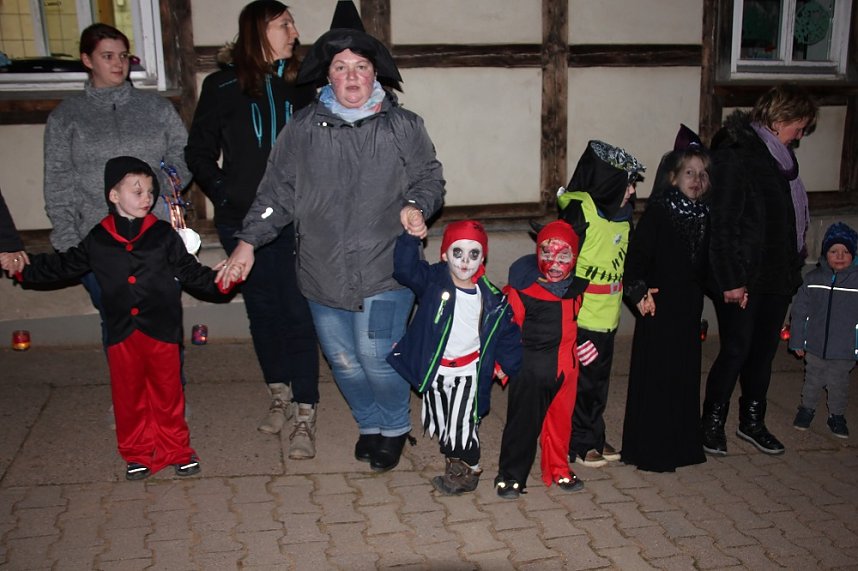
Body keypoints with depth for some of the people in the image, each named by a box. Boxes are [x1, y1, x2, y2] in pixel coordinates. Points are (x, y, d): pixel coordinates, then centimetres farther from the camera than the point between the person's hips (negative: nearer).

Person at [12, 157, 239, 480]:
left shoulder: (164, 235, -2)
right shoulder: (97, 240, 2)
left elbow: (190, 271, 0)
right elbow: (64, 266, 15)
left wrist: (218, 280, -15)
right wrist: (24, 267, 15)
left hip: (161, 330, -1)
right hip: (121, 334, 1)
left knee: (167, 392, 9)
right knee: (128, 395, 10)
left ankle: (176, 450, 24)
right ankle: (137, 453, 26)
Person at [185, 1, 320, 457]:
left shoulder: (300, 85, 5)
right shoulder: (222, 86, 1)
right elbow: (199, 153, 5)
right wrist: (225, 197, -6)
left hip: (296, 221, 0)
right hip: (243, 224, 0)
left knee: (298, 313, -4)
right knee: (263, 311, 11)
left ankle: (305, 418, 2)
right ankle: (279, 395, 31)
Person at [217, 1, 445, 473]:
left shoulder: (404, 127, 2)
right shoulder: (302, 129, 5)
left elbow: (430, 178, 10)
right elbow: (276, 193, 8)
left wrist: (416, 206, -11)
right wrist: (248, 241, 2)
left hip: (385, 270, -2)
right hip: (323, 271, 3)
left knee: (376, 358, -6)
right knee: (342, 359, 10)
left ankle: (395, 428, 23)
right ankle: (369, 424, 37)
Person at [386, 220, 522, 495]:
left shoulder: (492, 299, -9)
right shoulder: (432, 281, -13)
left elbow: (507, 333, 3)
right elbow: (404, 268, -30)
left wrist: (512, 365, 7)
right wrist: (411, 236, -41)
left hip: (468, 372, -1)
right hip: (435, 369, 1)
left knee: (462, 423, -2)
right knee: (439, 422, 16)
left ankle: (466, 470, 22)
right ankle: (453, 459, 39)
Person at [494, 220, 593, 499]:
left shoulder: (577, 287, 5)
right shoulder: (522, 288, -14)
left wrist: (583, 343, 20)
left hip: (566, 366, 5)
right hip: (529, 368, -5)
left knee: (560, 419, 16)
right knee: (523, 422, 4)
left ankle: (559, 470, 34)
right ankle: (510, 475, 18)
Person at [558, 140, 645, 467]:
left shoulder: (622, 213, 7)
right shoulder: (579, 211, -17)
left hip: (607, 317, 8)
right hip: (580, 317, -8)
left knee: (599, 379, 18)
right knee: (579, 382, 3)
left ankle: (595, 437, 31)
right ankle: (577, 444, 16)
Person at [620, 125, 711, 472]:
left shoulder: (704, 216, 9)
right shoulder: (657, 212, -10)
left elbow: (706, 263, 17)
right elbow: (637, 253, -16)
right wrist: (639, 291, -28)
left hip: (689, 308, 6)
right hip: (659, 307, -6)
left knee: (685, 375, 12)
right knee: (654, 376, -2)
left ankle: (680, 444, 26)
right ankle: (649, 451, 9)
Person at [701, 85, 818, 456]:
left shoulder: (779, 156, 11)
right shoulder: (736, 154, -15)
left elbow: (791, 214, 15)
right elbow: (722, 223, -19)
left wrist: (793, 267, 10)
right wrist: (730, 280, -20)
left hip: (777, 275, 8)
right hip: (744, 278, -8)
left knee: (765, 349, 15)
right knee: (736, 349, 0)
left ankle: (752, 421, 29)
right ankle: (713, 422, 18)